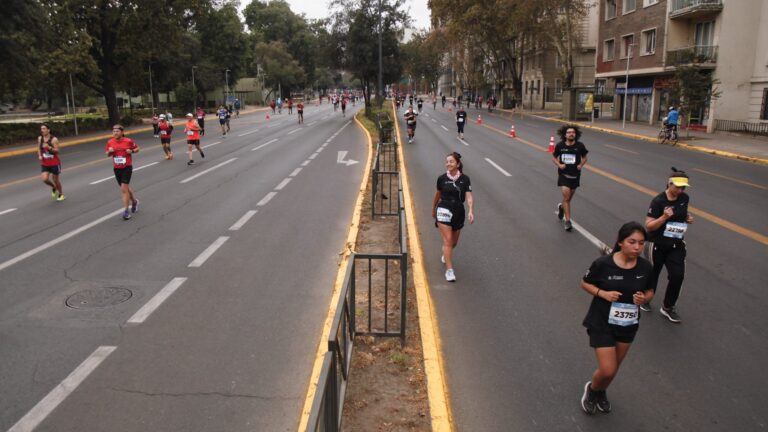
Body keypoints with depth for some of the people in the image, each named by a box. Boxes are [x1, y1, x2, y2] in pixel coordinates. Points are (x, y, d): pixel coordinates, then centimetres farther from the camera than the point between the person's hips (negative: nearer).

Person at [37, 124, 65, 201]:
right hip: (44, 163, 4)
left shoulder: (54, 139, -13)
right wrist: (40, 156, -2)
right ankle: (54, 187, 21)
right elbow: (39, 148, 16)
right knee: (44, 179, -12)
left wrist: (49, 147, -33)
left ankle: (61, 194, 28)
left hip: (54, 163, -4)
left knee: (55, 180, 6)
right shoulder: (40, 138, 2)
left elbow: (57, 151, -16)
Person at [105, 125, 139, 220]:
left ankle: (125, 211, -5)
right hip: (117, 169, 5)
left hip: (127, 167, -5)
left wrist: (132, 151, -15)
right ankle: (134, 201, 43)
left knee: (124, 189, -12)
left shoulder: (128, 141, -10)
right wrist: (109, 151, -10)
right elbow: (107, 154, 12)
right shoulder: (110, 142, 0)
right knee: (125, 188, 16)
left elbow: (137, 148, 4)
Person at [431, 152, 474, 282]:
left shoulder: (465, 179, -4)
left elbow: (469, 197, -11)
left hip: (458, 212, 2)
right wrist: (433, 209, 21)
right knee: (447, 241, -12)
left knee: (454, 242, 16)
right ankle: (449, 270, -8)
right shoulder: (442, 178, -2)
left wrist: (471, 211, -26)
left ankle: (445, 255, 49)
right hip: (443, 211, -2)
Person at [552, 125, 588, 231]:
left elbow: (584, 158, 10)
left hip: (575, 175, 2)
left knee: (569, 198, 14)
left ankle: (561, 207, 49)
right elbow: (554, 158, 8)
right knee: (566, 196, -13)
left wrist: (581, 165, -10)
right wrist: (559, 164, -11)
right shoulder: (560, 145, -5)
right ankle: (567, 221, -6)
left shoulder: (580, 146, -4)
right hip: (563, 174, -2)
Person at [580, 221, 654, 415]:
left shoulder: (645, 267, -11)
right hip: (601, 323, -4)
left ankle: (601, 393, 50)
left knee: (614, 368, 20)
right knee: (607, 370, -6)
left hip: (628, 325, 4)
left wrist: (644, 298, -17)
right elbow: (585, 283, -6)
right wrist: (603, 293, -23)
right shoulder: (603, 263, -22)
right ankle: (591, 389, 29)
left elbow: (650, 291, 5)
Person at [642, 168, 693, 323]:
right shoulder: (658, 201, -19)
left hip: (677, 244, 5)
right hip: (658, 244, -4)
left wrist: (688, 218, -1)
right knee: (652, 274, 14)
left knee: (677, 275, -3)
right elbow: (648, 226, -20)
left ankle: (668, 308, 17)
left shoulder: (684, 198, -1)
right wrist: (664, 217, -34)